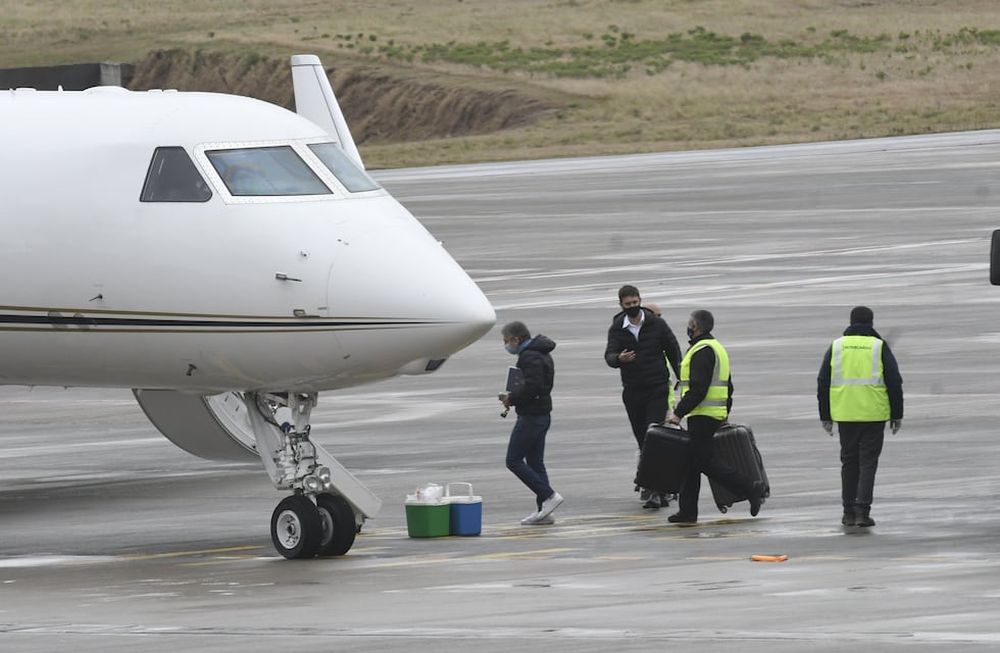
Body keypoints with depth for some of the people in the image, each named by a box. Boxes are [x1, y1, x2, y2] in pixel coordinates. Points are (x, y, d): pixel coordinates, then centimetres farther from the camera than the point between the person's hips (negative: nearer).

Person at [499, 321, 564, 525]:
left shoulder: (529, 357, -18)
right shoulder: (541, 354, 16)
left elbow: (532, 386, -28)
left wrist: (512, 398, -14)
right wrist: (512, 396, 10)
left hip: (531, 416, -11)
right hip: (542, 414, 11)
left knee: (514, 461, -4)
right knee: (535, 462, 12)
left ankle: (548, 496, -8)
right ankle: (543, 511, 11)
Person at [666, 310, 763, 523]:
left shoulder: (702, 352, -15)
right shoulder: (716, 348, 18)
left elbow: (697, 389, -23)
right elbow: (728, 387, 22)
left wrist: (679, 413, -21)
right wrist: (725, 415, 26)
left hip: (703, 416, -10)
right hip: (716, 415, 10)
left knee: (704, 461, -9)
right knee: (691, 462, 11)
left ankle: (750, 488, -11)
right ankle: (687, 511, 12)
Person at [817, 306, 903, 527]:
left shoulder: (836, 347, 5)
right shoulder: (879, 347, -2)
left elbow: (823, 383, 7)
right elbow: (894, 382, -2)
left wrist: (825, 416, 13)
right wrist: (897, 415, 6)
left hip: (845, 416, 2)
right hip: (873, 415, -2)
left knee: (849, 462, 13)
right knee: (868, 462, 2)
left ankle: (849, 512, 13)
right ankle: (862, 511, -8)